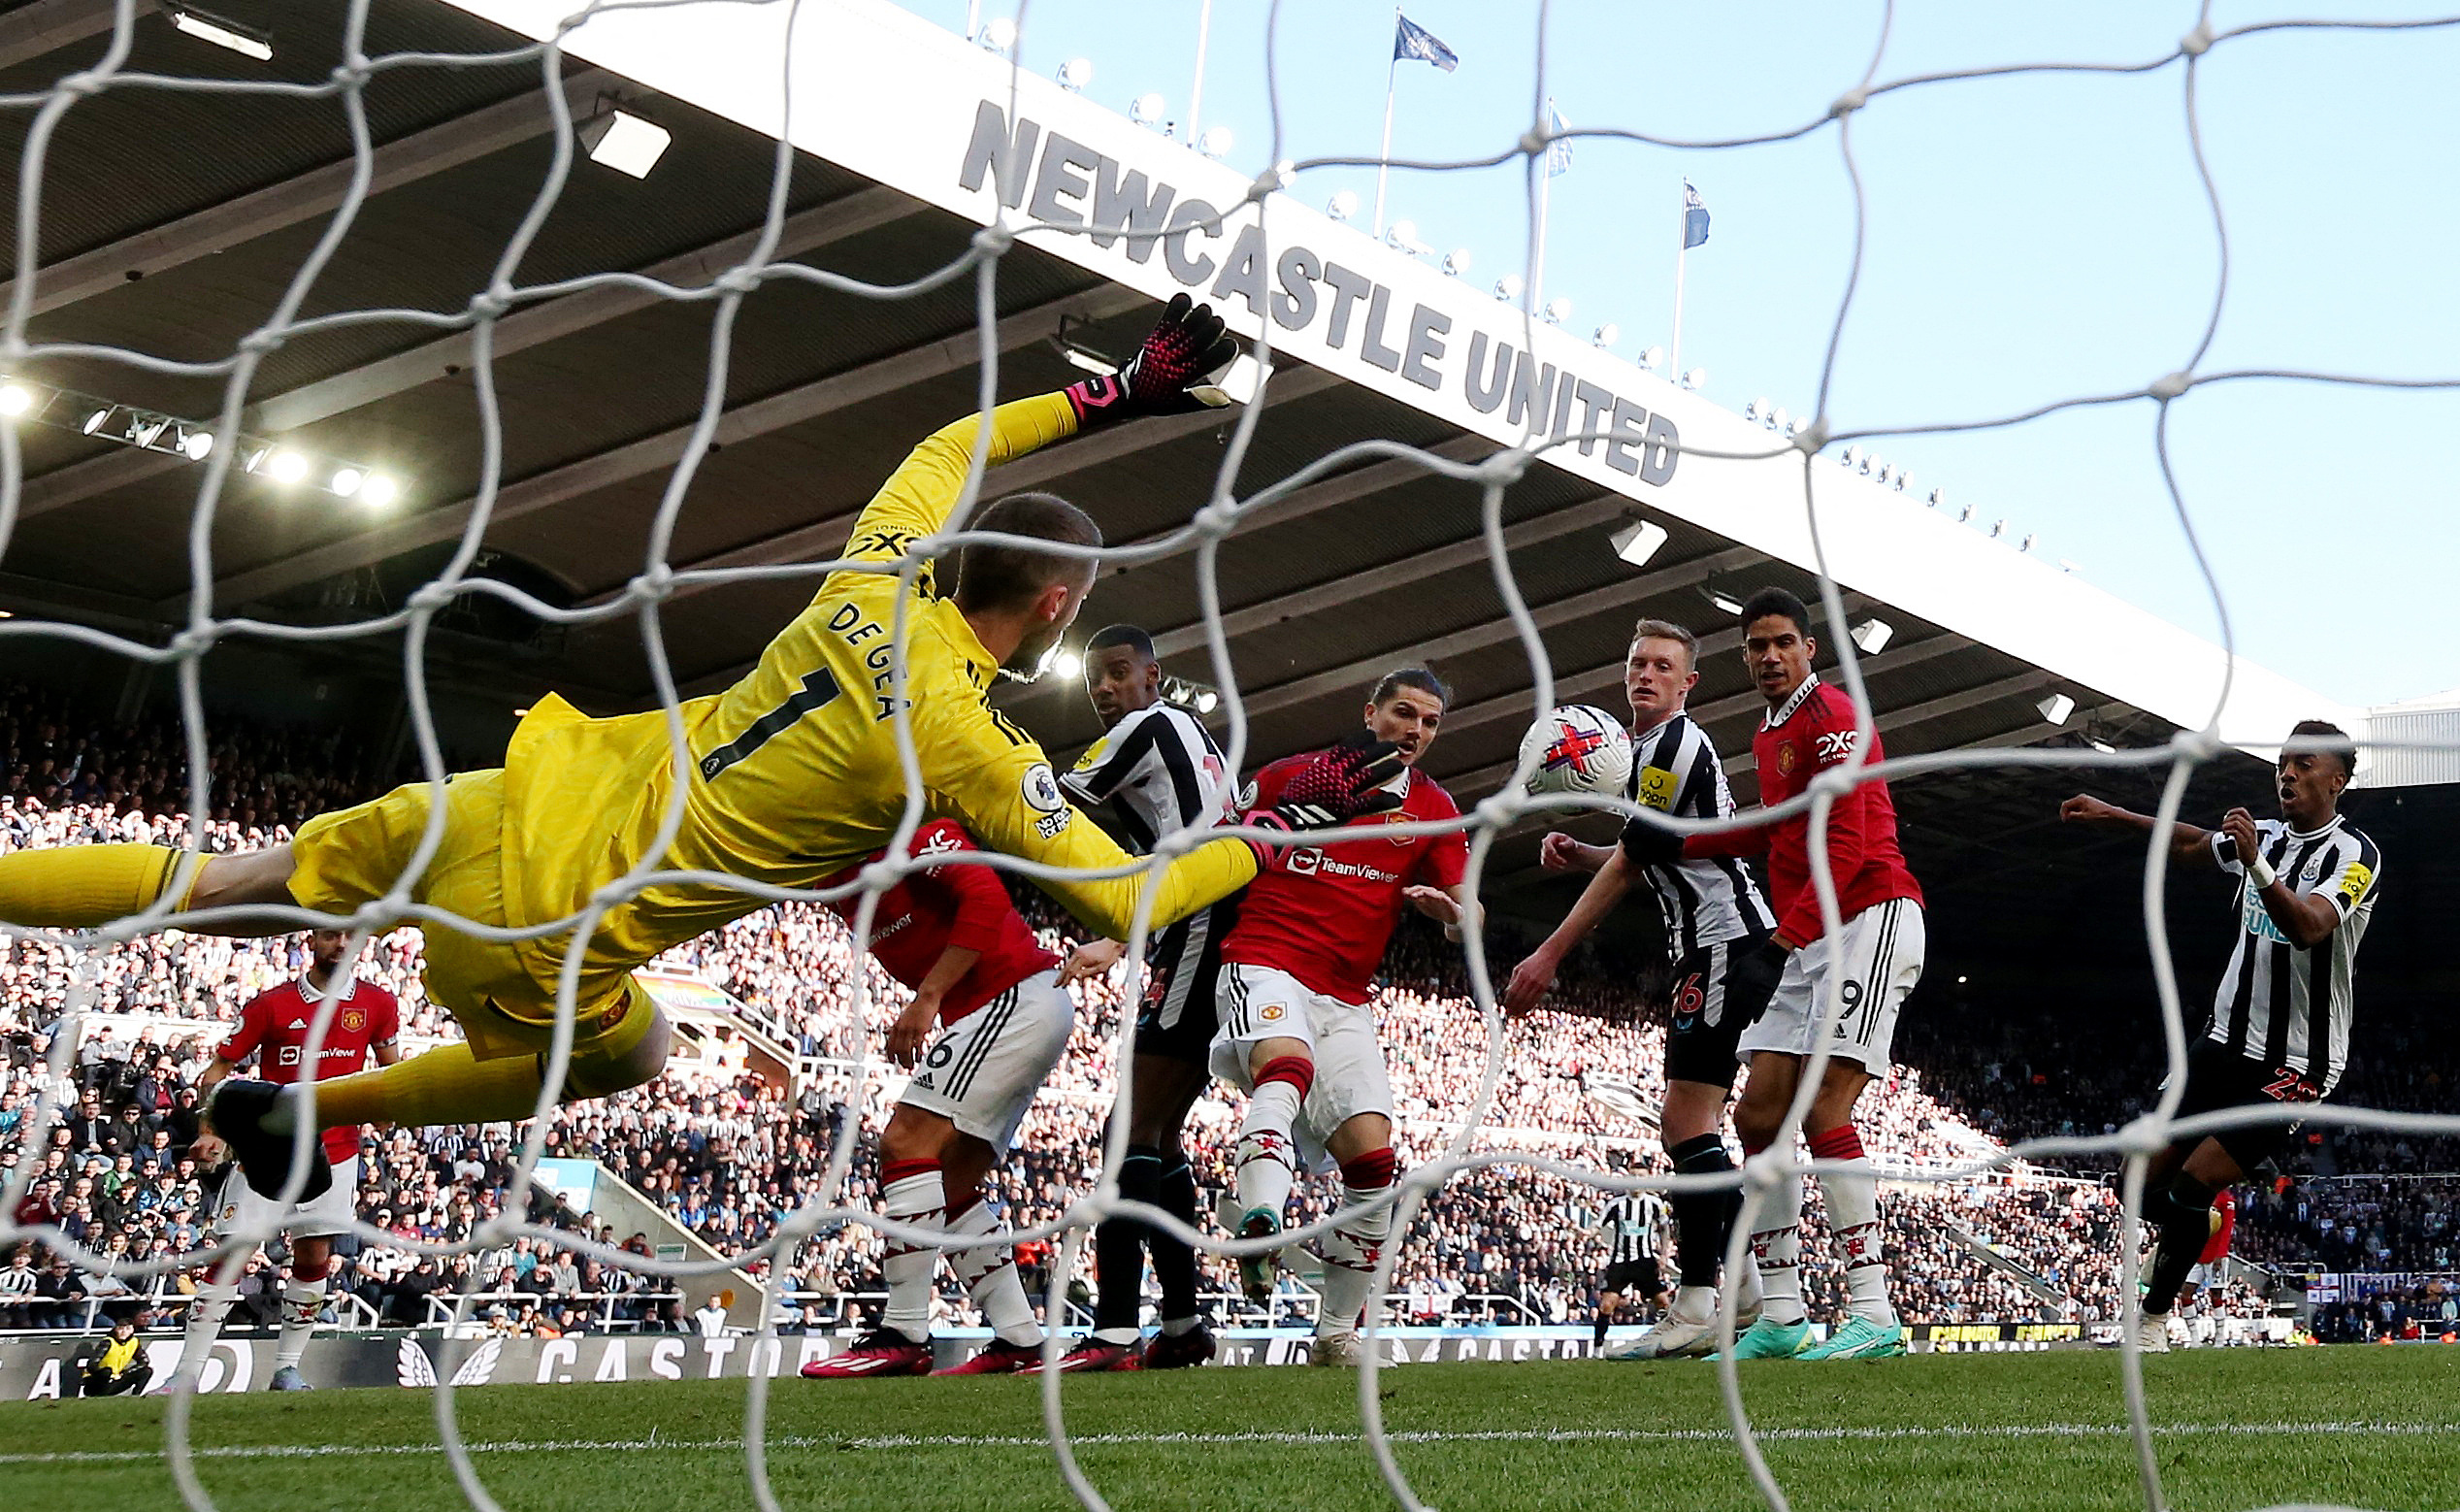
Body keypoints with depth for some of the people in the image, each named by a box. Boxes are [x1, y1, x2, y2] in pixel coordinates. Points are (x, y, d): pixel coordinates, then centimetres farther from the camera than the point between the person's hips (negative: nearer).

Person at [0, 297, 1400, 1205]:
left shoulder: (879, 578, -1)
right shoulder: (975, 749, -17)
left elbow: (944, 448, 21)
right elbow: (1124, 902, -9)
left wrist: (1109, 397, 23)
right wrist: (1290, 825, 2)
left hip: (527, 795, 5)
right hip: (541, 930, -5)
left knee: (253, 887, 18)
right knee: (632, 1054, 26)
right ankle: (304, 1112, 26)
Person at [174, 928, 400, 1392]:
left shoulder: (377, 1004, 3)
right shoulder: (271, 1004, -4)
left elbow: (390, 1066, 18)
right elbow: (220, 1068, 0)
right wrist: (211, 1131, -13)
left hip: (335, 1151, 2)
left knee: (315, 1258, 4)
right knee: (231, 1256, -6)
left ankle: (287, 1369, 17)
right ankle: (186, 1374, -4)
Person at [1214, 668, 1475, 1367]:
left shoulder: (1436, 813, 14)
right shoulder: (1291, 776, 7)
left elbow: (1470, 918, 6)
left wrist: (1452, 909, -20)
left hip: (1345, 1001, 4)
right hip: (1265, 964, -4)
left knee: (1373, 1163, -6)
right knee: (1288, 1068, -37)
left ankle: (1336, 1335, 7)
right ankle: (1259, 1226, -58)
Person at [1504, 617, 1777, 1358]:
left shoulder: (1672, 743, -11)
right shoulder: (1652, 748, 21)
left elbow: (1629, 863, -13)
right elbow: (1646, 857, 28)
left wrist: (1550, 955, -12)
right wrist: (1578, 853, 8)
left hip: (1723, 942, -11)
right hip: (1713, 945, 11)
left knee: (1686, 1121, -15)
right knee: (1692, 1127, 12)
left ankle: (1695, 1310, -20)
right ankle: (1746, 1296, 15)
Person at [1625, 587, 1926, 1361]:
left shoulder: (1830, 717, -11)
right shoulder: (1768, 734, 19)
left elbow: (1846, 848, -19)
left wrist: (1776, 947, -24)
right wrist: (1677, 846, 31)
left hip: (1871, 917, -10)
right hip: (1808, 938, 10)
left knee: (1825, 1109, -19)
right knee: (1759, 1114, 3)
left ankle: (1873, 1316, -19)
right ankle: (1780, 1319, 6)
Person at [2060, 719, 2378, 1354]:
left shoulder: (2355, 855, -13)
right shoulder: (2264, 836, 9)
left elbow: (2309, 927, -31)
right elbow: (2188, 843, 28)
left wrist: (2256, 865, -44)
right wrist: (2110, 815, 30)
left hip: (2295, 1062, -7)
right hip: (2225, 1040, 7)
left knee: (2193, 1185, -15)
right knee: (2146, 1186, 5)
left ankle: (2152, 1320, 0)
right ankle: (2196, 1230, 37)